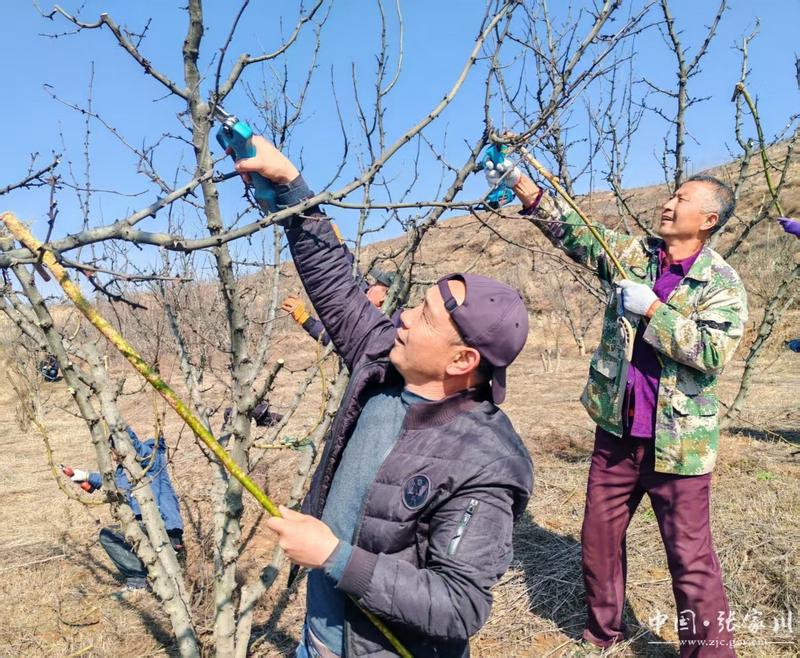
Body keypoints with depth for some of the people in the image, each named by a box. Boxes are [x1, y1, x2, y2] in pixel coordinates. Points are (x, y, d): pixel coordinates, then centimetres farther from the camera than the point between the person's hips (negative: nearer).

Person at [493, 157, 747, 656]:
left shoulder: (722, 284, -8)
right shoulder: (632, 254, 4)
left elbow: (714, 352, -20)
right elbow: (572, 232, -2)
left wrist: (650, 308, -20)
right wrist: (519, 183, -10)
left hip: (677, 439, -4)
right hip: (618, 430, 5)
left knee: (691, 556, 6)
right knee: (599, 537, 16)